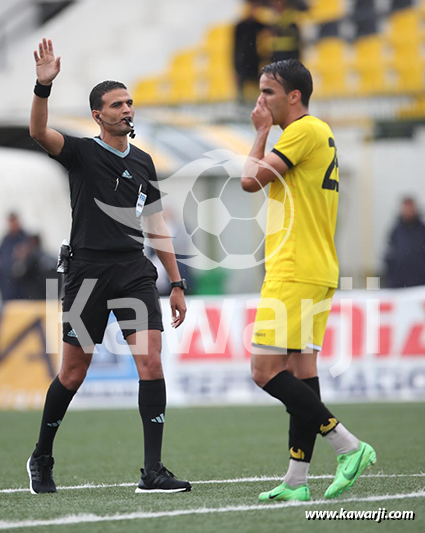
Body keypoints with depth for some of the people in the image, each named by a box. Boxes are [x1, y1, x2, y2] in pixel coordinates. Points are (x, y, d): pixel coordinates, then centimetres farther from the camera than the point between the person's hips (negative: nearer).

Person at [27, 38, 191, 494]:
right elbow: (39, 132, -19)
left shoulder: (143, 162, 15)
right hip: (88, 272, -3)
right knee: (73, 373, 4)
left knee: (150, 359, -12)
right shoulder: (81, 153, 1)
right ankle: (41, 459, 25)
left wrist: (176, 284, 15)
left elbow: (155, 225, 18)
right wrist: (44, 86, -35)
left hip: (135, 272, 3)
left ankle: (152, 471, -13)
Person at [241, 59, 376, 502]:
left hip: (295, 273, -11)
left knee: (265, 369, -12)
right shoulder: (319, 133, 19)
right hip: (318, 271, 11)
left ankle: (348, 446, -12)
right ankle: (296, 481, 6)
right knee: (301, 369, 7)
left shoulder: (304, 130, -12)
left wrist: (262, 132, -3)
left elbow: (251, 180, -14)